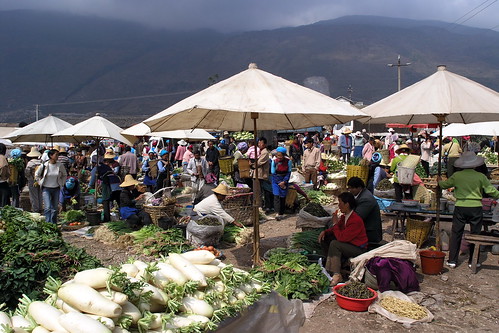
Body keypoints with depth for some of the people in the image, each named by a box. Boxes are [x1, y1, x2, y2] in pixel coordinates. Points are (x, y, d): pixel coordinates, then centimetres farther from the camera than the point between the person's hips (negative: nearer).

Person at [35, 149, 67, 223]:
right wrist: (41, 183, 3)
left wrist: (61, 183, 7)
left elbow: (65, 175, 15)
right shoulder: (44, 165, -8)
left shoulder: (60, 166, -3)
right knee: (48, 207, -13)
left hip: (56, 189, 2)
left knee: (55, 208, 7)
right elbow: (36, 175, 9)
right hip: (46, 189, -2)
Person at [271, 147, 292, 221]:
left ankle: (281, 213, 12)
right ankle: (278, 213, -19)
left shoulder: (288, 161, -10)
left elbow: (289, 172, -4)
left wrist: (284, 181, -14)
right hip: (276, 180, -1)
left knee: (283, 197, 3)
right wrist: (279, 183, -11)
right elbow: (273, 173, -7)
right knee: (276, 196, -14)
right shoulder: (274, 161, -12)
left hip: (284, 180, 1)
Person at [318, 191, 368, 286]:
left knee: (334, 244, -29)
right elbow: (338, 228, 16)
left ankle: (337, 275, -27)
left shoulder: (356, 220, -27)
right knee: (324, 238, 2)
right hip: (348, 243, 9)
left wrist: (335, 223, -19)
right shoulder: (344, 216, 0)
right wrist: (325, 232, -2)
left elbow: (342, 237, -30)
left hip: (358, 249, -9)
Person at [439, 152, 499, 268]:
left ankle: (452, 260, 10)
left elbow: (444, 185, 15)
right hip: (476, 207, -1)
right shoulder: (481, 176, -5)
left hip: (460, 207, 1)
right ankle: (473, 261, 17)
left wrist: (440, 181, 37)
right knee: (475, 234, 11)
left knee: (456, 234, 8)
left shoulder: (456, 176, -1)